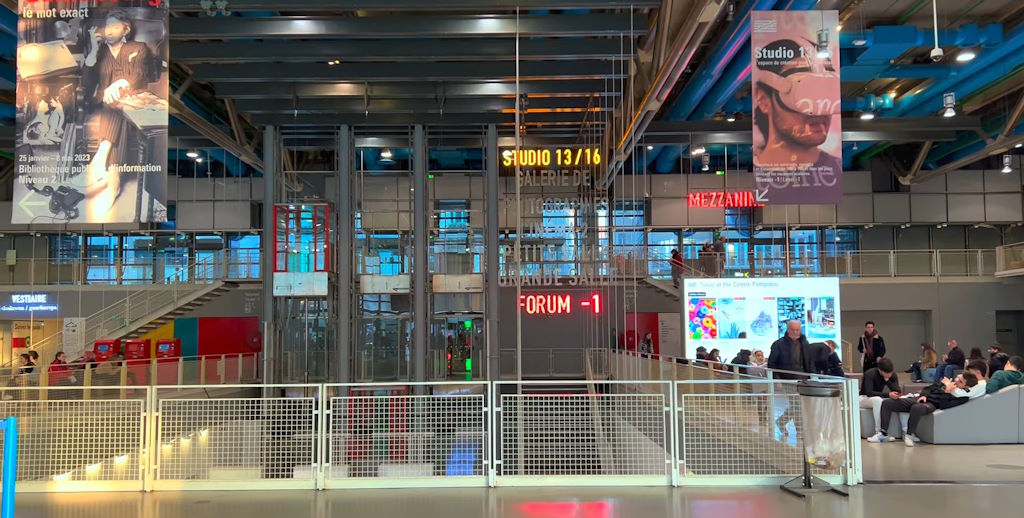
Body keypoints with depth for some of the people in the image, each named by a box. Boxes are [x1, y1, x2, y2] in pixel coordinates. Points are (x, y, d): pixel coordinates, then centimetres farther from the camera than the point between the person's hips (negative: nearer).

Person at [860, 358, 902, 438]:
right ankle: (878, 432, -38)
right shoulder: (870, 374, -23)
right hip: (864, 398, -5)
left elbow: (898, 391, -16)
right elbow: (869, 393, -34)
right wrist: (888, 395, -45)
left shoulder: (893, 375, -6)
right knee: (877, 400, -40)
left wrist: (887, 380, -28)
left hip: (879, 398, 5)